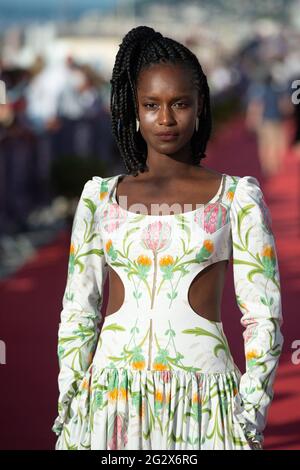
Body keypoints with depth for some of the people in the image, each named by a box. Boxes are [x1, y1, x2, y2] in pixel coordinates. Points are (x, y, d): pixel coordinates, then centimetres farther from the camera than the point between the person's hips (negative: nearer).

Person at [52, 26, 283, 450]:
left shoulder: (236, 196, 3)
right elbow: (78, 311, 10)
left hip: (201, 397, -2)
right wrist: (68, 407, 2)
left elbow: (263, 316, 1)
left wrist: (252, 419, -6)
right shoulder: (100, 196, 9)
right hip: (111, 395, 2)